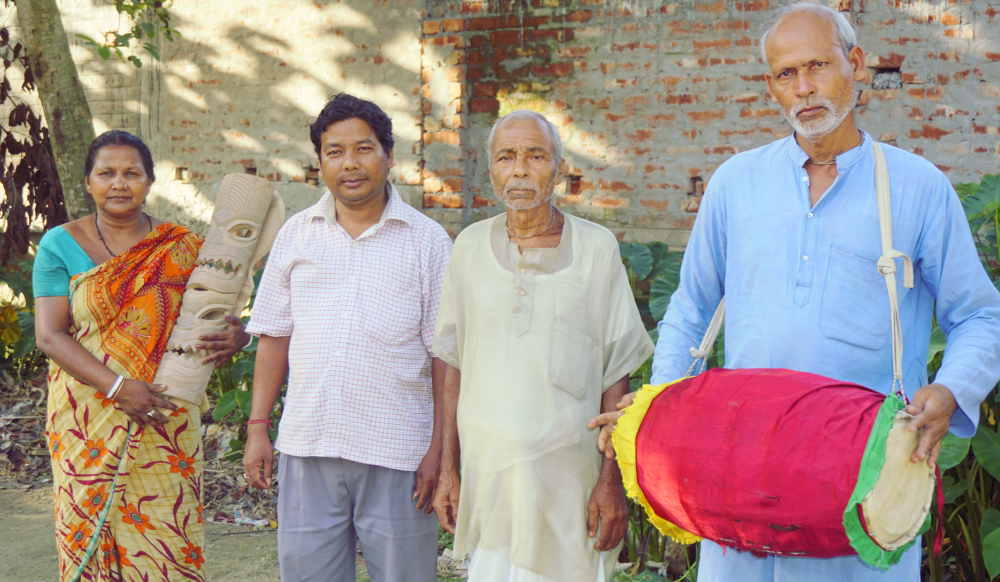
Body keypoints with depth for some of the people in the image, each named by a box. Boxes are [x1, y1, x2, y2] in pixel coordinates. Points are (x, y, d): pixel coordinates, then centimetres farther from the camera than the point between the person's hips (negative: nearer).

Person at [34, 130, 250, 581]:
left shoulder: (181, 248, 6)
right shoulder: (60, 245, 2)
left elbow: (216, 312, 10)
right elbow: (49, 336, -5)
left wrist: (235, 334, -15)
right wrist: (118, 386, -18)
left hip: (165, 421, 1)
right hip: (88, 421, -1)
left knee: (168, 540, 0)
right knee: (90, 535, 3)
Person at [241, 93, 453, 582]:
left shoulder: (427, 240, 2)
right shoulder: (296, 234, 10)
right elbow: (273, 336, 13)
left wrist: (441, 449, -6)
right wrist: (257, 428, 8)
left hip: (396, 453, -2)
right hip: (308, 449, 3)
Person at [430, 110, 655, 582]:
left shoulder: (596, 248, -1)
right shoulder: (470, 246, 6)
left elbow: (616, 378, -1)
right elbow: (455, 367, 10)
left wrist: (612, 478, -6)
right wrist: (447, 469, 7)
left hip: (568, 471, -2)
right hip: (487, 468, 2)